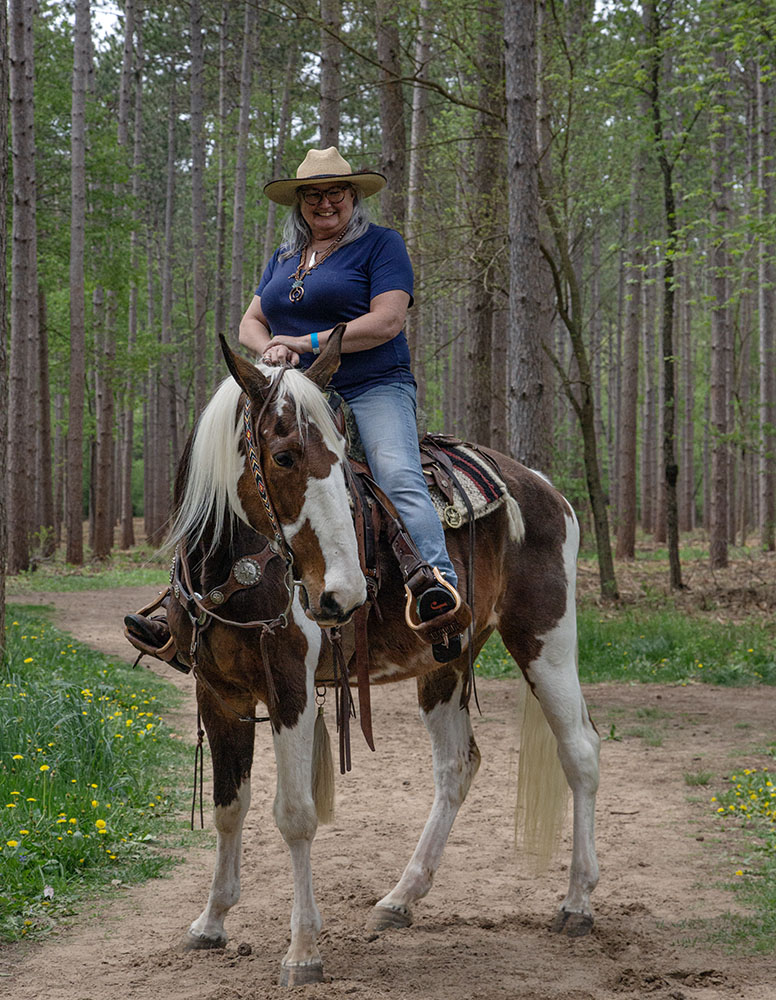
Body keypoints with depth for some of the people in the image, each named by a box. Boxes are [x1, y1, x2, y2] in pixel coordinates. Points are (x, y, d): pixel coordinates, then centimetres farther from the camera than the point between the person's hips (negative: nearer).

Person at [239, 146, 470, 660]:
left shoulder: (381, 244, 2)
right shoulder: (282, 260, 21)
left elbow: (387, 320, -11)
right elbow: (250, 323, 19)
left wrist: (308, 341, -13)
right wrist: (271, 349, -6)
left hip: (374, 388, -6)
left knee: (399, 478, -30)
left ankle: (442, 589, -46)